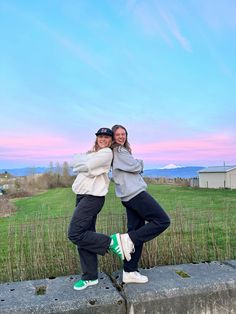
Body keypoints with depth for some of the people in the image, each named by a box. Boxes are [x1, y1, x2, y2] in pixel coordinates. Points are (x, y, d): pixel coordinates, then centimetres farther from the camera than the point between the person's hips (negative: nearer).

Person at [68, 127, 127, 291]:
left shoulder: (107, 153, -6)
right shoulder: (92, 152, 21)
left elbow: (85, 167, -16)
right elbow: (74, 162, 10)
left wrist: (78, 167, 4)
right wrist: (89, 158, -4)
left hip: (93, 197, -8)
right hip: (82, 196, 9)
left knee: (74, 233, -13)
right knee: (85, 235, 10)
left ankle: (111, 241, -1)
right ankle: (90, 277, 20)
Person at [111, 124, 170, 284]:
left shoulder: (121, 151, 23)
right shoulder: (118, 151, -7)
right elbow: (136, 167, -11)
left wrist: (137, 165, 0)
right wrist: (140, 162, 8)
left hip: (130, 196, 10)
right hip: (135, 193, -10)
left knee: (136, 233, 10)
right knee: (163, 221, -7)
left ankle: (129, 272, 16)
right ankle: (128, 238, -10)